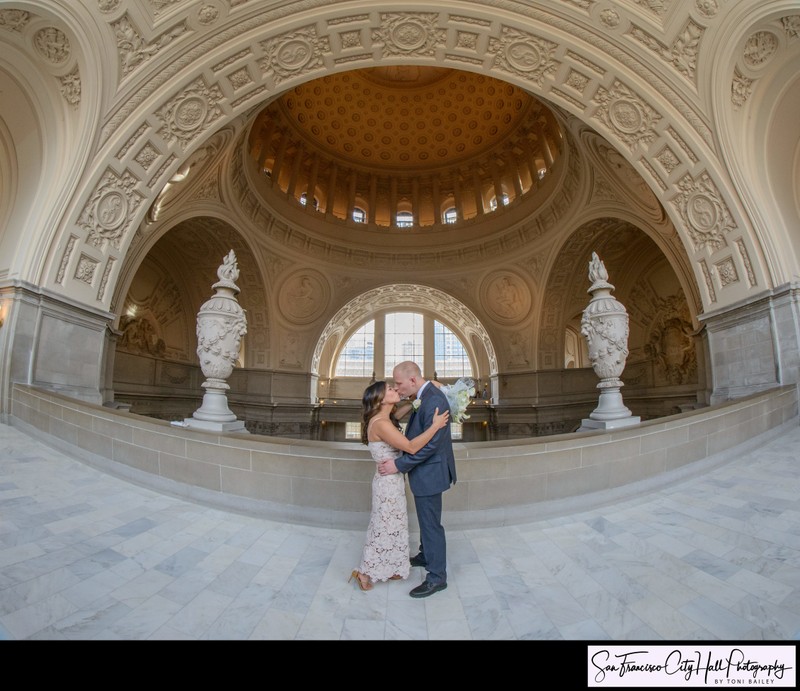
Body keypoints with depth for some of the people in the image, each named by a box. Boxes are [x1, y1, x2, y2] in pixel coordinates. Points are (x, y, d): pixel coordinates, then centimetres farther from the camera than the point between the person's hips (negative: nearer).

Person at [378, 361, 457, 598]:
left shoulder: (434, 401, -27)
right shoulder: (425, 396, 3)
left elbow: (430, 444, -28)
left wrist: (399, 464, -22)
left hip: (430, 472, -10)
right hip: (424, 470, 10)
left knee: (431, 523, 6)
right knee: (426, 519, 26)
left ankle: (437, 577, 23)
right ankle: (425, 555, 46)